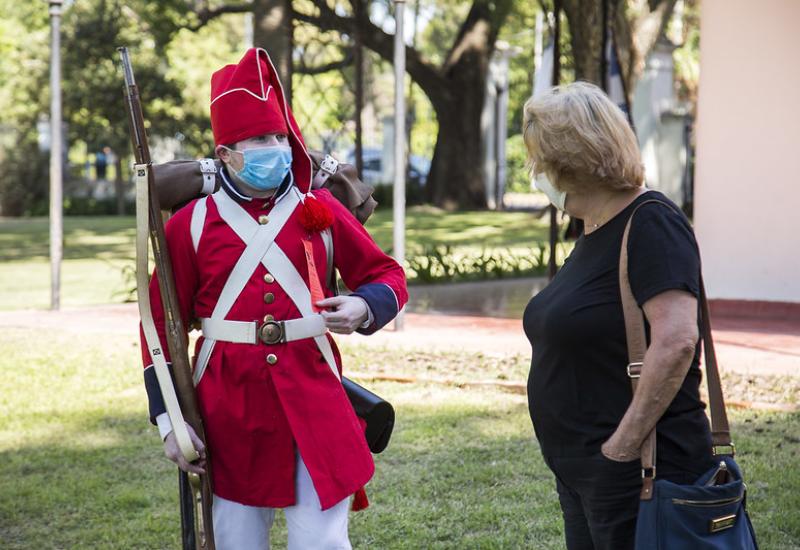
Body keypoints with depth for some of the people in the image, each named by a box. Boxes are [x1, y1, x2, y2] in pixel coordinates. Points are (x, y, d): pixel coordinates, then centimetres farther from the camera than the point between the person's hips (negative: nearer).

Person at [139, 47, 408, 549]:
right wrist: (168, 419, -3)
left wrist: (364, 309, -12)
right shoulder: (192, 224, 1)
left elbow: (387, 275, 12)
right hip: (230, 406, 0)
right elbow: (161, 324, 3)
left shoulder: (321, 211, 4)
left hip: (312, 399, 0)